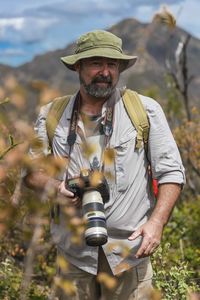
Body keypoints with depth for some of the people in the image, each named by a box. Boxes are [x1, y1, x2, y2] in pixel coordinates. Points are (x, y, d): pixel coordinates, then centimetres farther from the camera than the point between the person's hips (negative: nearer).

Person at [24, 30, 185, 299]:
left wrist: (156, 222, -14)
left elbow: (171, 172, -1)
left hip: (130, 251, -1)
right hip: (73, 251, 2)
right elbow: (30, 170, 10)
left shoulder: (146, 110, -1)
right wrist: (55, 186, -12)